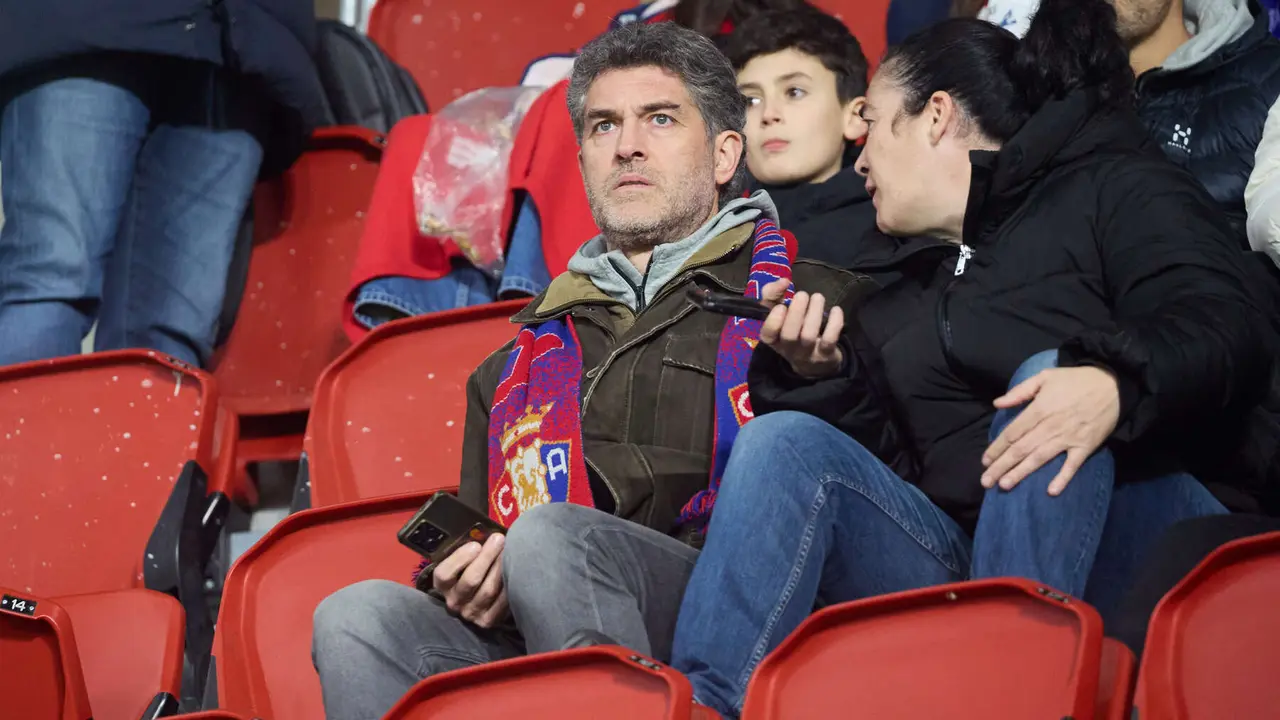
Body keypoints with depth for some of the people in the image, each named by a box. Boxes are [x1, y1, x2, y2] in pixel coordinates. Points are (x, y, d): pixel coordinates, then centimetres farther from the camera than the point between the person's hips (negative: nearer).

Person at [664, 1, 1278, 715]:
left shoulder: (1113, 190, 12)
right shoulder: (894, 299, 31)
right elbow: (887, 461, 24)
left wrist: (1115, 384, -28)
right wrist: (820, 377, 6)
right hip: (958, 562, 5)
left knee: (1047, 374, -30)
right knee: (785, 442, -13)